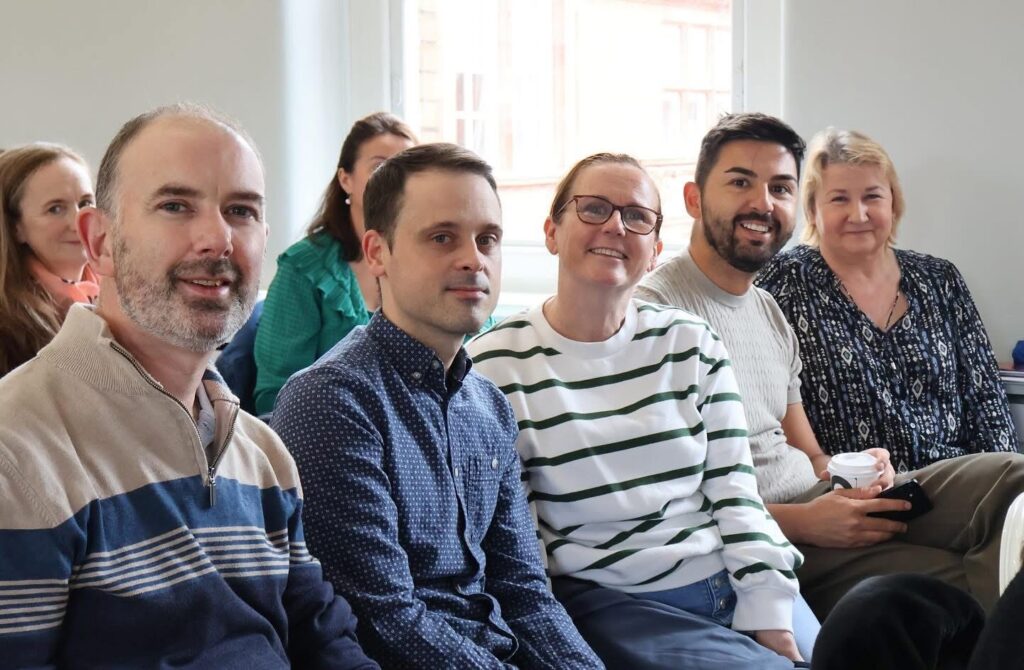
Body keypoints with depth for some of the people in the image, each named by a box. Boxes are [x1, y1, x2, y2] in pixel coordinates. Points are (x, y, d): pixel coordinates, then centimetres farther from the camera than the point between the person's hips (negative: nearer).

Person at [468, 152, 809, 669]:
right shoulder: (496, 365, -3)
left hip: (728, 583, 5)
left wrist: (771, 622, -4)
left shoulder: (693, 345, 9)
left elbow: (734, 490, 5)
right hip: (605, 600, -4)